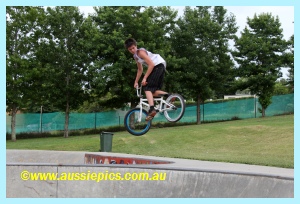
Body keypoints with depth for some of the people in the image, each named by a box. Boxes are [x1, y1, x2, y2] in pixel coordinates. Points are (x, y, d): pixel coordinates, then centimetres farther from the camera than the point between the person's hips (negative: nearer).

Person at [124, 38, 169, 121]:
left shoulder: (140, 52, -11)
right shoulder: (135, 56, 18)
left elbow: (151, 64, -18)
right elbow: (140, 70, 28)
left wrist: (145, 78, -19)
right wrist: (136, 82, 22)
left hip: (158, 65, -10)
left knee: (147, 88, -16)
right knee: (154, 91, 7)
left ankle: (152, 109, -30)